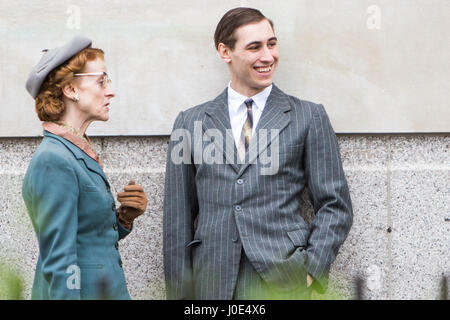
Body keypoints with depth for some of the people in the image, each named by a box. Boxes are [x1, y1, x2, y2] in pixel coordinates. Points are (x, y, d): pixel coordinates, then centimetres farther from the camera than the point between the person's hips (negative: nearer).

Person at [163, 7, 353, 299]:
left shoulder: (309, 117, 7)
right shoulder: (191, 123, 11)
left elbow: (335, 205, 6)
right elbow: (178, 217, 10)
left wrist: (311, 268, -7)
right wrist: (178, 293, 5)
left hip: (282, 283, -1)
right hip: (213, 284, 1)